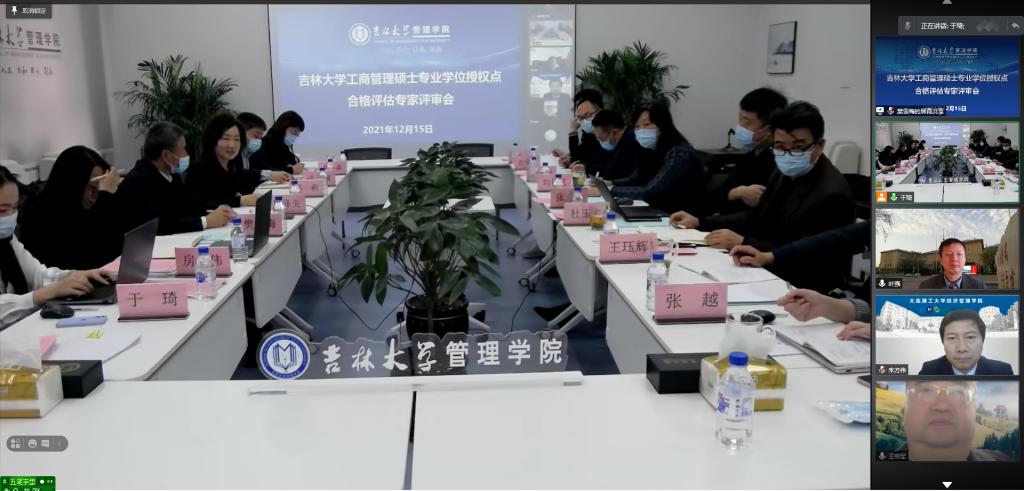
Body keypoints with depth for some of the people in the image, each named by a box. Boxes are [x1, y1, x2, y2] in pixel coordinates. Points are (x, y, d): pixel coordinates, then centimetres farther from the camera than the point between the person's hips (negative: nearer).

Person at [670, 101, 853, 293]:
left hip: (802, 290, -8)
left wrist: (742, 243, -27)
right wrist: (699, 222, 7)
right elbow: (755, 218, 17)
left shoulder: (831, 194, -21)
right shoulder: (785, 174, 6)